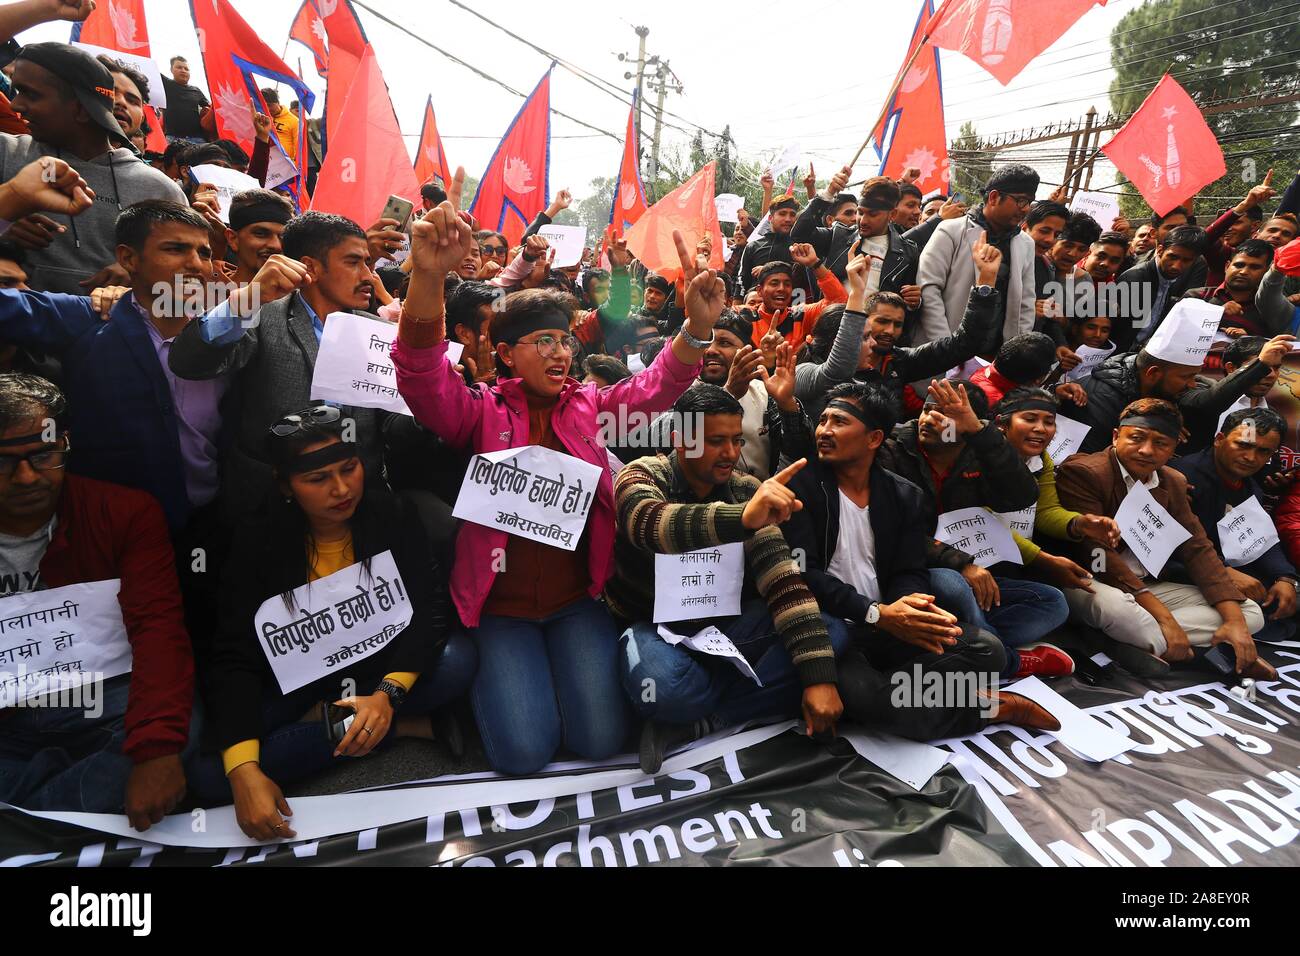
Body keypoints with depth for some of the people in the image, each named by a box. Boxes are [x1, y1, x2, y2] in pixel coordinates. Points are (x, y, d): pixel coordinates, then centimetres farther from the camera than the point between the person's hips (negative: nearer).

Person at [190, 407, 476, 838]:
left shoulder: (391, 515, -15)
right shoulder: (258, 544, -15)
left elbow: (431, 605, -21)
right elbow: (235, 659, -20)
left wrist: (389, 693, -37)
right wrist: (244, 772, -33)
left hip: (385, 664, -1)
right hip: (296, 678, 1)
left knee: (457, 659, -30)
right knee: (207, 773, -23)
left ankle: (321, 721, -12)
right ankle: (405, 726, -16)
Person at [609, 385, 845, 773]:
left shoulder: (746, 490, -4)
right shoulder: (641, 476, -14)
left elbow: (782, 580, -14)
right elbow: (655, 525, -39)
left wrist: (819, 678, -23)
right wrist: (743, 518, -58)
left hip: (724, 623, 4)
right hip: (656, 626, -4)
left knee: (830, 633, -19)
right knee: (661, 687, -38)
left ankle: (691, 725, -18)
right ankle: (743, 705, -5)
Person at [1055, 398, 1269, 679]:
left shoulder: (1174, 483, 10)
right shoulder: (1081, 472, -16)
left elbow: (1198, 550, 7)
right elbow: (1096, 552, -22)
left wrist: (1235, 620, -8)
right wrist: (1162, 616, -24)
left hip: (1147, 587, 8)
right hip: (1088, 585, -8)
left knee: (1251, 613, 0)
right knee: (1112, 603, -40)